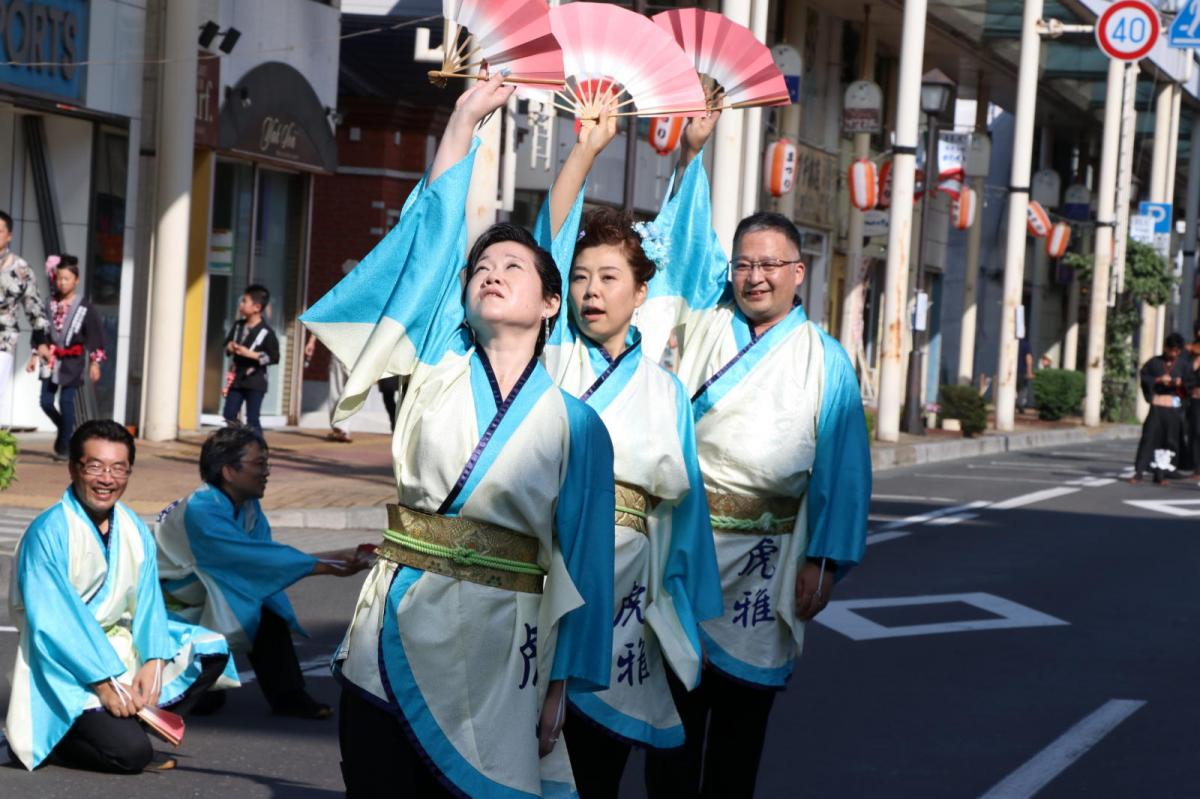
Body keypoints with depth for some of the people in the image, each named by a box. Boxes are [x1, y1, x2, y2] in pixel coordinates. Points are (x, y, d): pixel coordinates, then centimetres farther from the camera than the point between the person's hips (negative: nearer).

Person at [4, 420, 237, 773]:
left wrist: (152, 662, -15)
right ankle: (42, 737, -1)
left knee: (211, 650, 2)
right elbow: (51, 621, -21)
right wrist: (103, 681, -25)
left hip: (119, 648, 8)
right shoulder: (49, 532, -18)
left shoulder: (135, 530, 4)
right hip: (66, 667, -8)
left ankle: (129, 721, -3)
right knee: (130, 753, -24)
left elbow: (146, 600, 3)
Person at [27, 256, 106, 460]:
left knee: (66, 401, -7)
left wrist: (95, 362, -7)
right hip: (52, 359, 4)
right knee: (46, 401, 2)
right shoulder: (50, 305, 7)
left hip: (73, 361, -4)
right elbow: (39, 331, 15)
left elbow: (95, 335, -3)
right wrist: (35, 356, 10)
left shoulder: (84, 308, -4)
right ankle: (67, 430, 28)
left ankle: (64, 447, 1)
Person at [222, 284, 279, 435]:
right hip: (237, 377, 7)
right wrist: (230, 347, -4)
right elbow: (227, 342, 21)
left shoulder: (266, 332, -14)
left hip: (255, 381, -7)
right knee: (229, 414, 8)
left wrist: (251, 354, -21)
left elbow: (274, 357, -15)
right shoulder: (238, 326, 6)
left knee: (252, 420, -3)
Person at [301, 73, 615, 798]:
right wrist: (467, 117, 6)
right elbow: (434, 234, 5)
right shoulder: (438, 372, 8)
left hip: (495, 648, -2)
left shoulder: (576, 425, 2)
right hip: (396, 630, 2)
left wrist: (561, 685, -2)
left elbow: (580, 561, 1)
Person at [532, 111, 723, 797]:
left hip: (619, 603, 1)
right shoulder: (553, 359, 7)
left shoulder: (665, 392, 10)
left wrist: (692, 622, 9)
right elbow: (551, 241, -2)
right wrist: (588, 148, -9)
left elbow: (685, 508, 10)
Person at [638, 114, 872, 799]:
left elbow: (841, 466, 1)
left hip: (760, 558, -1)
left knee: (743, 704, 3)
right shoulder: (704, 326, 9)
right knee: (674, 697, 2)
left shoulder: (825, 361, 4)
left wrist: (822, 560, -5)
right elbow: (687, 241, 2)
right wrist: (694, 151, -7)